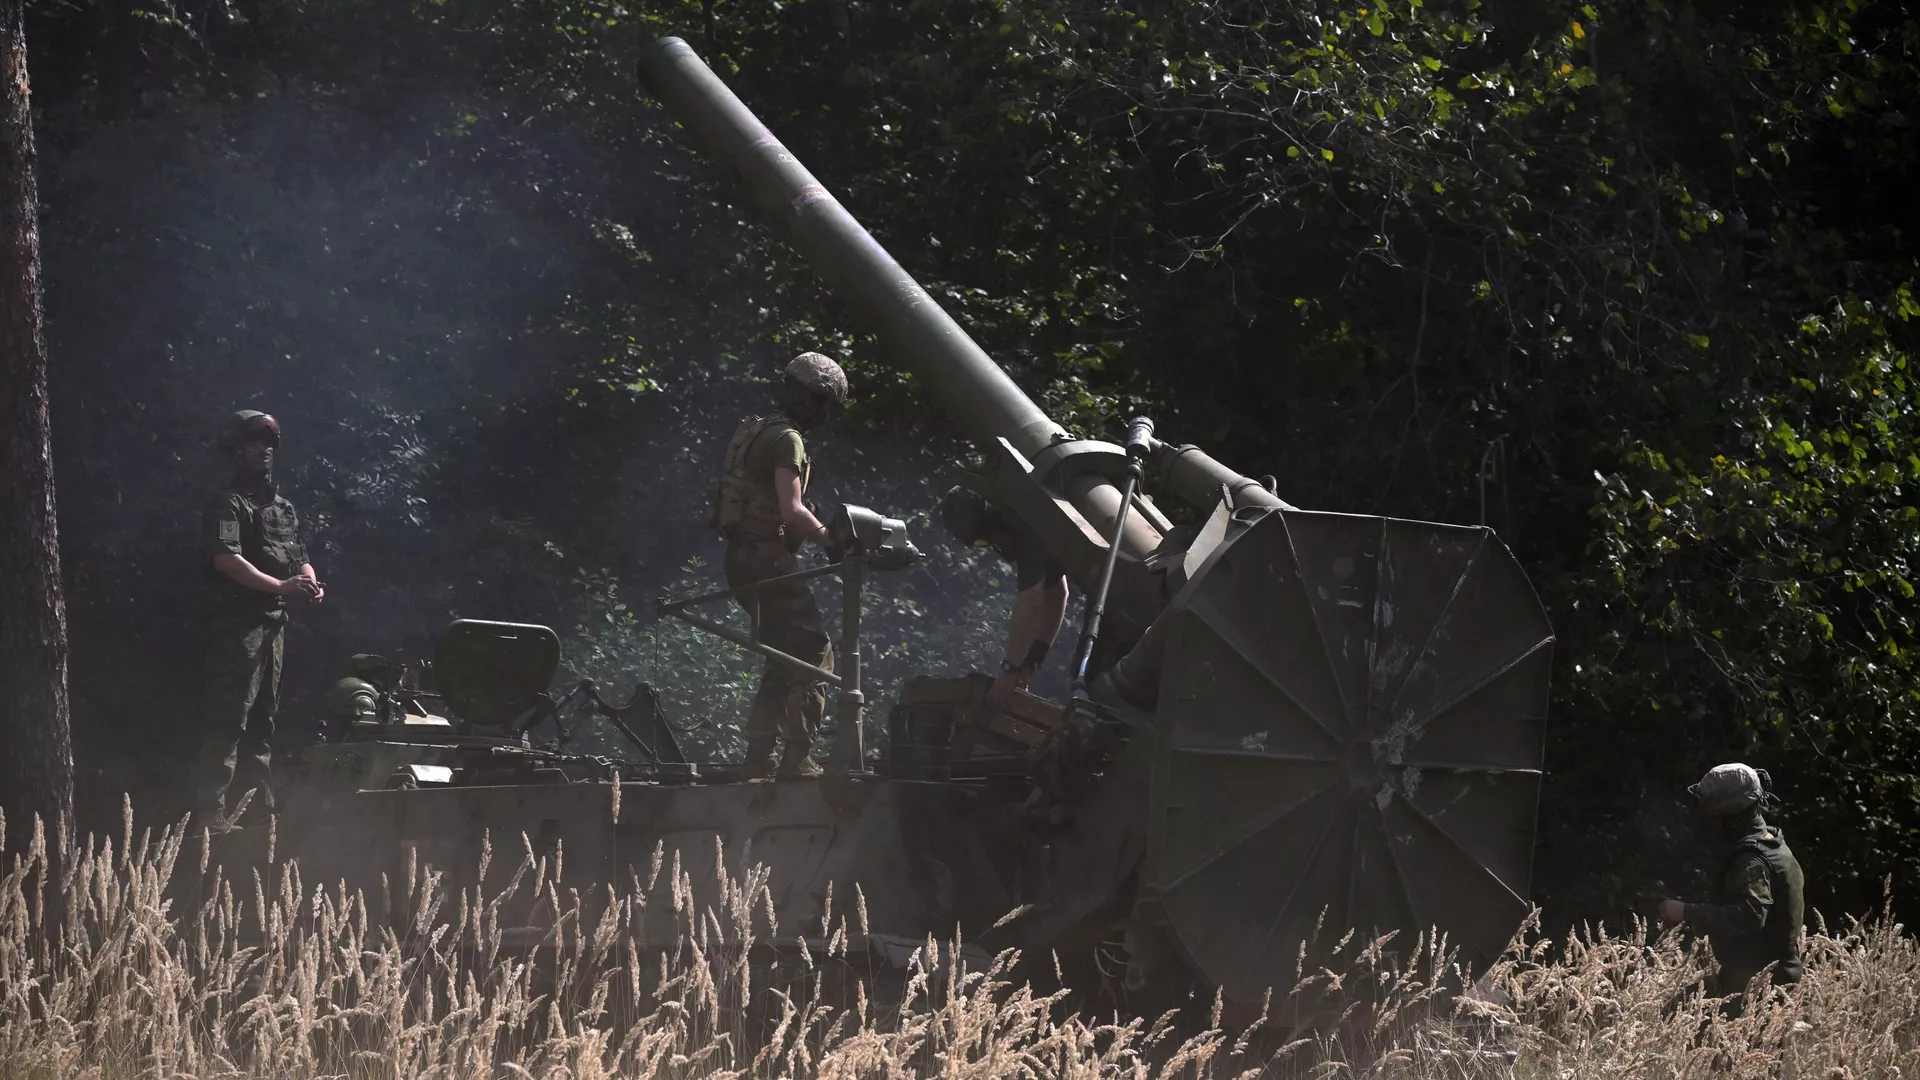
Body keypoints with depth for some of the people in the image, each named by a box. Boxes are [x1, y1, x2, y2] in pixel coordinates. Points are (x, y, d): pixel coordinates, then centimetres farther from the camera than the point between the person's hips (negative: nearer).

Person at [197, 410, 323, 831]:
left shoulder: (283, 507, 20)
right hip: (237, 619, -9)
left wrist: (310, 583, -2)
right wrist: (280, 585, -25)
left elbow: (300, 558, 22)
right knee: (230, 717, -14)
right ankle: (213, 808, -17)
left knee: (263, 717, 14)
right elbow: (226, 559, -19)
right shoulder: (229, 505, -6)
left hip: (274, 621, 9)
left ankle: (259, 803, 21)